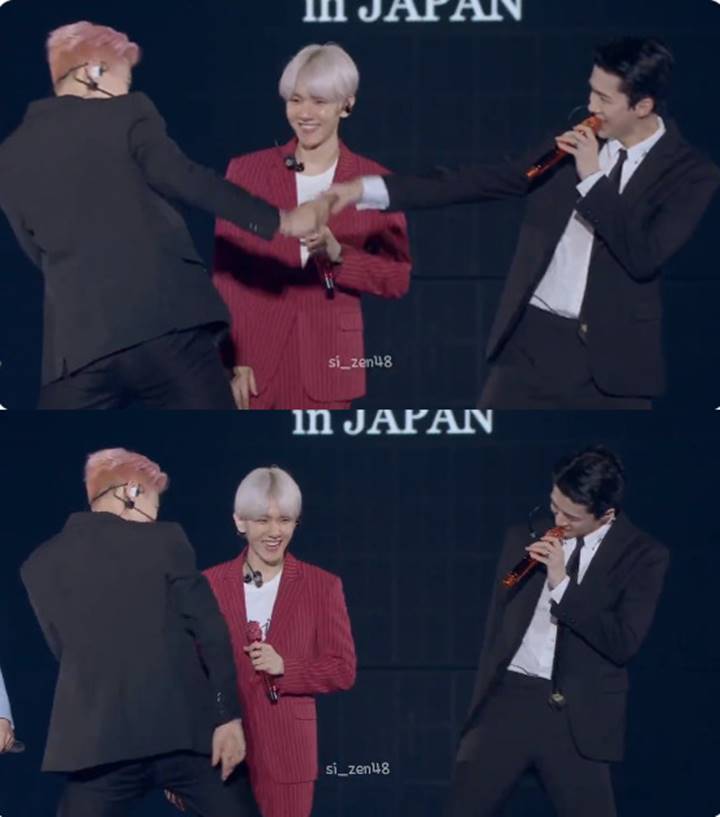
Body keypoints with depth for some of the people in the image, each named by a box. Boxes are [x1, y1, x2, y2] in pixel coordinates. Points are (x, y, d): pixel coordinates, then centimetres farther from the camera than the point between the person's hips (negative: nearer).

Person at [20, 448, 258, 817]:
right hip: (185, 725, -2)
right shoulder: (164, 539, -1)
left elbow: (65, 648, 16)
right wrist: (228, 715, -5)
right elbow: (209, 631, -5)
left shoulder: (40, 565, 9)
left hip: (97, 738, 2)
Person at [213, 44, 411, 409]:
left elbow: (398, 279, 2)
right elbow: (225, 273, 3)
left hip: (327, 363, 0)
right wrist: (230, 359, -5)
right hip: (256, 362, 0)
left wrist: (338, 255, -15)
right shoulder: (246, 170, 4)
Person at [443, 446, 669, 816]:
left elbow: (624, 643, -11)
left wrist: (562, 584, -15)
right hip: (508, 699, 3)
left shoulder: (642, 555, -2)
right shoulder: (526, 536, 9)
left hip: (578, 716, -3)